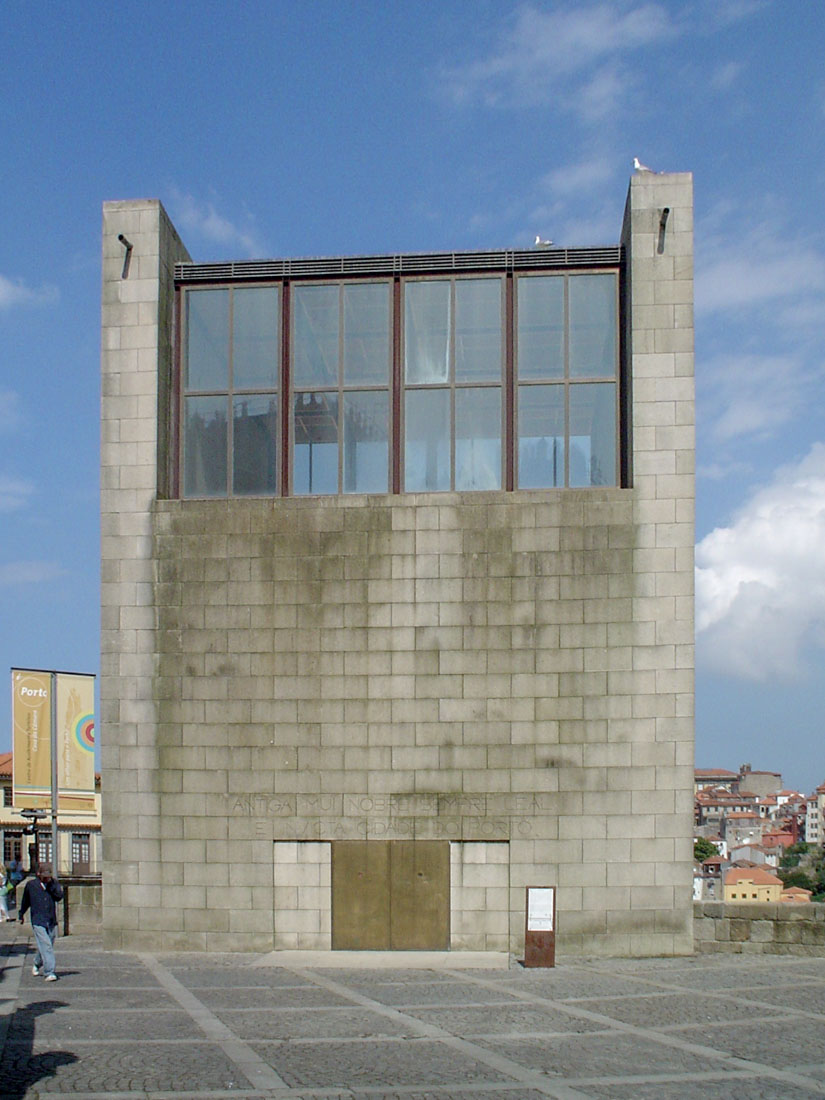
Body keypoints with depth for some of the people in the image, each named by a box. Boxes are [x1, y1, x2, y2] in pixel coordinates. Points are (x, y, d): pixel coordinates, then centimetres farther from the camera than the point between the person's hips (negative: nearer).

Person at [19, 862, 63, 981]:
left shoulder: (54, 884, 4)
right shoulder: (31, 884, 2)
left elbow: (59, 896, -13)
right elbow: (25, 901, 17)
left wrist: (51, 884, -19)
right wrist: (21, 915, 29)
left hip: (52, 922, 3)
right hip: (38, 921, -3)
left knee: (46, 947, 14)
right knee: (46, 946, -15)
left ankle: (37, 964, 41)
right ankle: (50, 972, -16)